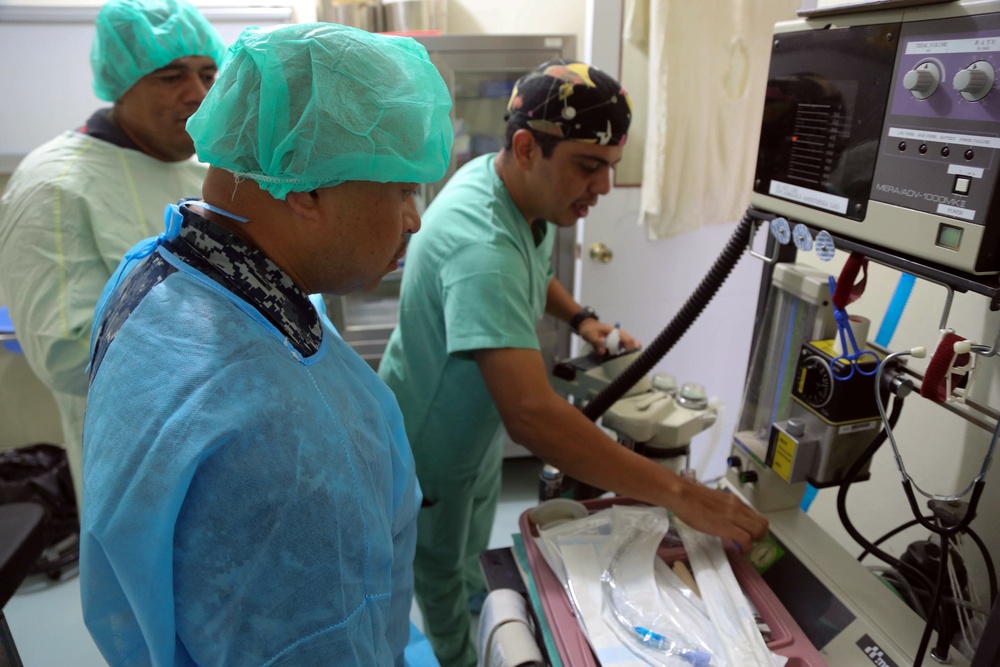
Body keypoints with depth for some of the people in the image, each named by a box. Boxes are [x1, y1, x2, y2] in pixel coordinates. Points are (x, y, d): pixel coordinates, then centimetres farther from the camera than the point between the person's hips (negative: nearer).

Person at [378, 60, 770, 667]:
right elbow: (532, 413, -48)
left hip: (480, 424, 9)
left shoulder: (523, 189, -10)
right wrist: (679, 493, -43)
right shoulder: (481, 246, -40)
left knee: (471, 548, 33)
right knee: (442, 576, 20)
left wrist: (581, 318, -5)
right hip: (433, 443, -8)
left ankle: (484, 618, 59)